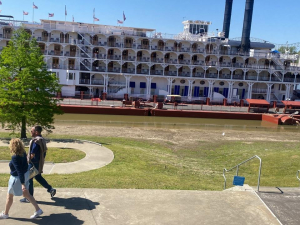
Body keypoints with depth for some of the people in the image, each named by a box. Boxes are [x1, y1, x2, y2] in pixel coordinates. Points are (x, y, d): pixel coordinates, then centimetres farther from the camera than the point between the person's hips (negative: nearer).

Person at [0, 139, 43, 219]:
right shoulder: (23, 153, -4)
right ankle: (38, 210, 19)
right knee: (26, 194, 18)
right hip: (26, 174, 8)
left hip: (17, 178, -8)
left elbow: (19, 171, -30)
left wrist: (22, 184, -29)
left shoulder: (15, 157, -27)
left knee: (9, 196, 15)